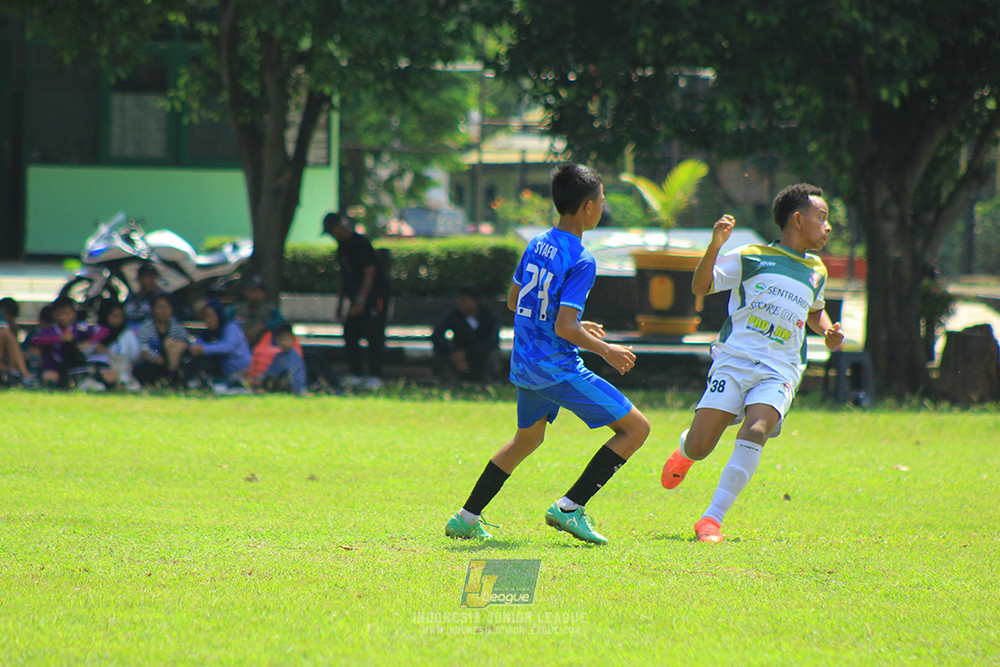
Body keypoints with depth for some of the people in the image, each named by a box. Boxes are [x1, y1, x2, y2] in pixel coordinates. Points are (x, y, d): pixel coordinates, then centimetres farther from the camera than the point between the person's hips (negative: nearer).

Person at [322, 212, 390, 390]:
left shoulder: (360, 244, -16)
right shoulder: (342, 246, 11)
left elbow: (370, 272, -21)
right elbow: (344, 276, 20)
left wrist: (361, 301, -24)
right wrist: (340, 303, 20)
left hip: (374, 296, -9)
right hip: (357, 298, 9)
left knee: (374, 336, -11)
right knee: (350, 334, 6)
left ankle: (375, 376, -10)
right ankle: (355, 374, 12)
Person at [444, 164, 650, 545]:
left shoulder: (537, 244, 7)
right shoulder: (580, 262, -17)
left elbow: (514, 301, 19)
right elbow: (564, 329, -23)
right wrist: (606, 351, -7)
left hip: (524, 365, 8)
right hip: (558, 367, -8)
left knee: (527, 438, 30)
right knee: (635, 428, -3)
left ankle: (466, 518, 30)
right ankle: (570, 507, -7)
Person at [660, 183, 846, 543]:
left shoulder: (816, 272, 20)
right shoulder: (752, 257, 4)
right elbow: (701, 287, -1)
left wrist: (828, 332, 17)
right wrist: (715, 246, -16)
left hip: (779, 373, 3)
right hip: (734, 361, -3)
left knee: (754, 432, -27)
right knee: (698, 448, -10)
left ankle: (712, 519, -25)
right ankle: (684, 450, 31)